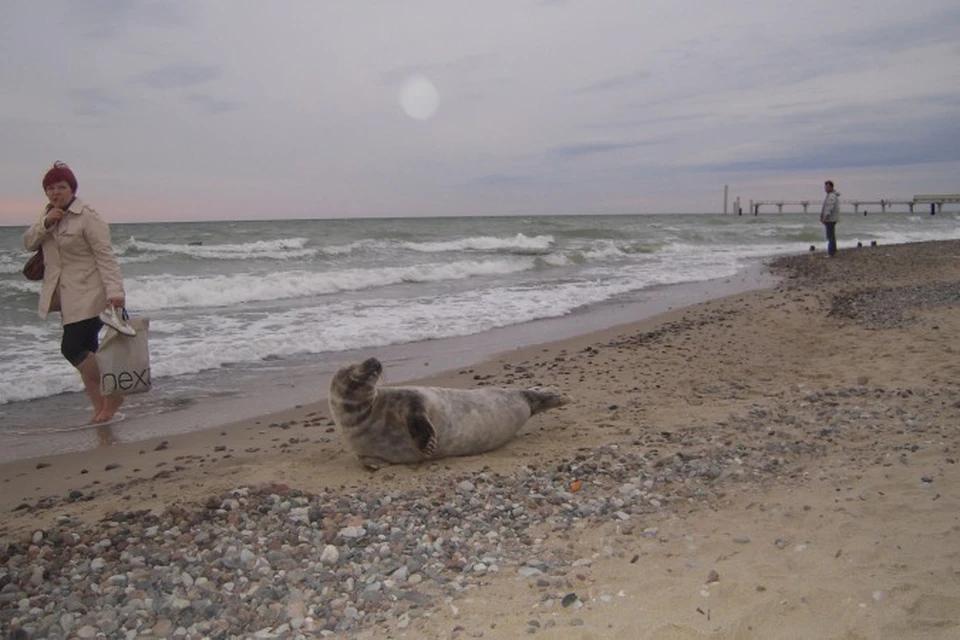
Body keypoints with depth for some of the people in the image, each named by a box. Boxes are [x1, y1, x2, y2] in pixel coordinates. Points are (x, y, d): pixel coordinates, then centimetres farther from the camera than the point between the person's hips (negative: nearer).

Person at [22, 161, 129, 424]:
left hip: (89, 295, -8)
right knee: (85, 352, 10)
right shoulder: (49, 215, 12)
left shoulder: (87, 217, -14)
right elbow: (28, 243, 8)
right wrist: (45, 223, -10)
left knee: (72, 348, -11)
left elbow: (105, 256, -19)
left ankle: (113, 394, 4)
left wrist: (115, 290, -29)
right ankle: (100, 407, 17)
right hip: (67, 297, 8)